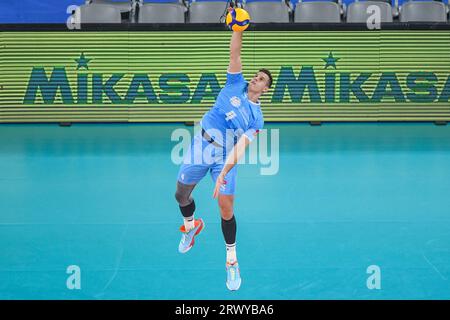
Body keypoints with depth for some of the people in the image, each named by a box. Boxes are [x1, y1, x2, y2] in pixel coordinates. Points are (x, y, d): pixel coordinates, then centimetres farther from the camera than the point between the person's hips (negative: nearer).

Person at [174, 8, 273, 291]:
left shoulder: (257, 118, -4)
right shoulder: (236, 85, 4)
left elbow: (240, 147, -16)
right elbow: (235, 53, -5)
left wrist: (223, 173, -28)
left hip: (225, 158, -3)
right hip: (200, 146, 3)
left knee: (226, 206, -10)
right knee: (181, 194, 10)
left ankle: (232, 259, 6)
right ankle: (191, 225, 44)